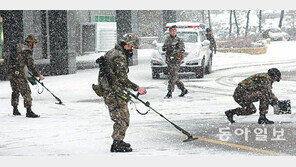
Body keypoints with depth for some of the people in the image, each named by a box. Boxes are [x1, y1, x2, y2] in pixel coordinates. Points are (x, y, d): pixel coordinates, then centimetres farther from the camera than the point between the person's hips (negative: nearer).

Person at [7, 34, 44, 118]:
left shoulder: (18, 47, 12)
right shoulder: (28, 51, -12)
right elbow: (31, 66, -14)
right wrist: (38, 75, -5)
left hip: (10, 71, 8)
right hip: (18, 73, -8)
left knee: (15, 91, 22)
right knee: (26, 91, -7)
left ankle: (15, 110, 30)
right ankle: (29, 111, -14)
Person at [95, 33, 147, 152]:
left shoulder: (112, 52, 15)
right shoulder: (120, 57, -18)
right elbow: (122, 79, -22)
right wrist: (137, 88, -18)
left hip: (109, 90, 11)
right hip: (113, 92, -11)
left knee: (121, 117, 19)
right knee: (122, 118, -7)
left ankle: (118, 141, 27)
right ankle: (117, 145, -4)